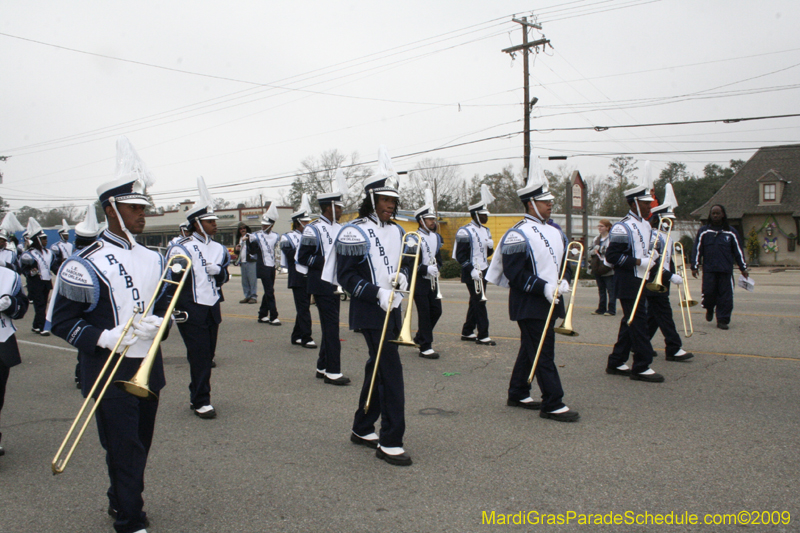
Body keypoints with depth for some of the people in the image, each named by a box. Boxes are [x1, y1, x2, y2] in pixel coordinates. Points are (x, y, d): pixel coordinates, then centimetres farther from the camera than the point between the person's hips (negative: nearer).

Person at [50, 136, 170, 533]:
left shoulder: (153, 259, 7)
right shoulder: (85, 265, -12)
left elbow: (165, 303, 15)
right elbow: (63, 321, -9)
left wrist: (156, 323, -7)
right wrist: (104, 337, -23)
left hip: (148, 366, 6)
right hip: (109, 372, -6)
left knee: (140, 444, 19)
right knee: (123, 448, 2)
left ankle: (120, 500, 41)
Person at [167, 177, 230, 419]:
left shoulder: (219, 249, 12)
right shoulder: (181, 248, -7)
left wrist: (218, 271, -6)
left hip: (213, 309, 6)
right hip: (191, 310, -6)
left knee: (208, 355, 11)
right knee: (199, 356, -4)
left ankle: (196, 394, 26)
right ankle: (201, 402, 5)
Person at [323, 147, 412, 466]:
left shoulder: (396, 231, 11)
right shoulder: (356, 233, -12)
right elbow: (346, 276, -13)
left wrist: (403, 276, -3)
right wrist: (377, 293, -23)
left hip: (392, 309, 8)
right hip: (370, 312, -8)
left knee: (377, 369, 15)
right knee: (392, 373, -10)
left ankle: (362, 430, 30)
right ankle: (390, 443, -2)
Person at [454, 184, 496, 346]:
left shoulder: (486, 231, 14)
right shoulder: (465, 232, -13)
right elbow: (460, 255, -14)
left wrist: (490, 246, -2)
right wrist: (471, 270, -22)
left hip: (483, 271, 8)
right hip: (472, 274, -8)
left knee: (475, 302, 12)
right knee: (479, 302, -8)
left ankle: (467, 332, 22)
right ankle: (483, 335, -3)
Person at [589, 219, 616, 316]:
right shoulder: (596, 239, 16)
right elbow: (590, 252, 20)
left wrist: (606, 265, -19)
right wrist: (593, 251, -2)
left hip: (608, 270, -7)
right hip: (598, 269, 7)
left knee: (611, 291, -1)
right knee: (601, 290, 14)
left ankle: (611, 309, 4)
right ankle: (601, 309, 20)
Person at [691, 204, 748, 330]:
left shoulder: (731, 232, 9)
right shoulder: (703, 231, 7)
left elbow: (738, 251, 13)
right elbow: (697, 250, 7)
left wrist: (743, 268, 11)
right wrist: (694, 267, 3)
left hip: (726, 270, 1)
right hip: (709, 269, -1)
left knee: (725, 295, -3)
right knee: (708, 292, -7)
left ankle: (722, 320, 7)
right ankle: (709, 308, 25)